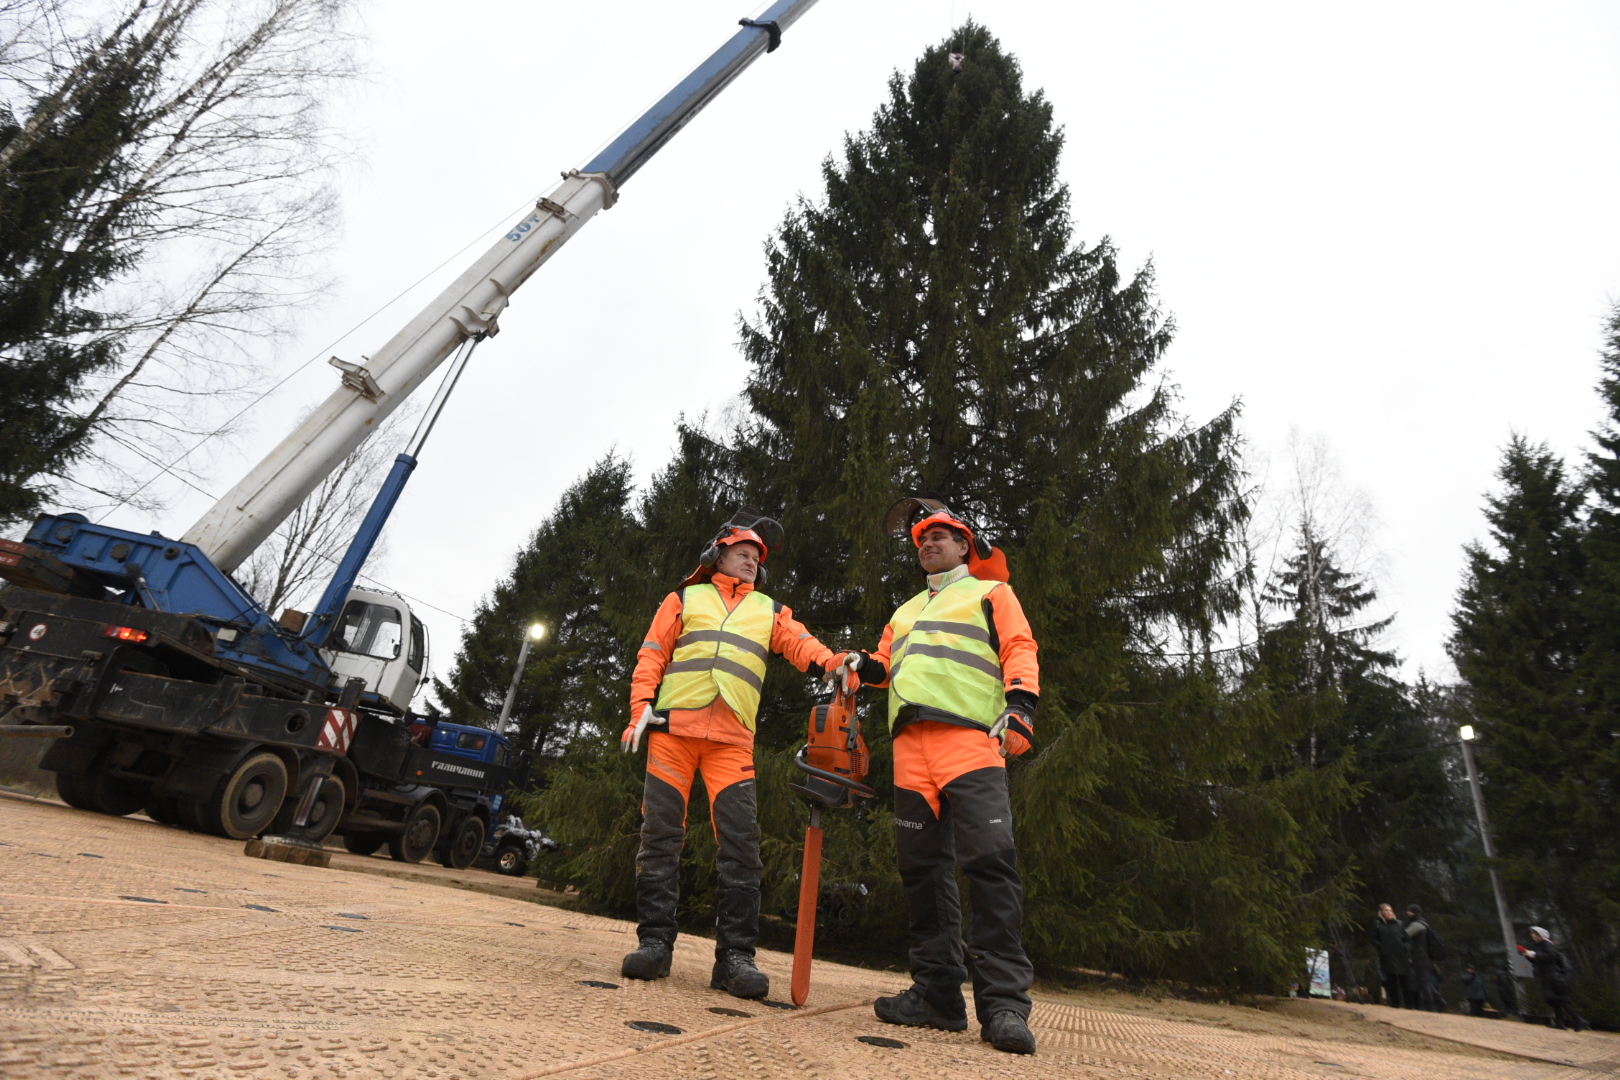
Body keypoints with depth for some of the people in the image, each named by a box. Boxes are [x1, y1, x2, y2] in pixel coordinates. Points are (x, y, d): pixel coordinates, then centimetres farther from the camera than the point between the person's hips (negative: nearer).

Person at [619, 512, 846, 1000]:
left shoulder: (770, 611, 21)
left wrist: (836, 665, -18)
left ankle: (735, 955, -3)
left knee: (741, 840, -8)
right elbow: (652, 656, 11)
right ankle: (655, 942, 10)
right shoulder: (685, 599, 18)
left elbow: (802, 645, 3)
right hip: (673, 727, 0)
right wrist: (642, 707, -3)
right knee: (661, 834, -1)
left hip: (732, 739, 1)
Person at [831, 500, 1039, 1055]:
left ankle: (1004, 1003, -10)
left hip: (970, 741, -5)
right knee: (922, 869, 5)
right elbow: (889, 664, 27)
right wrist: (865, 665, 4)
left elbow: (1019, 650, 4)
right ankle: (938, 993, 13)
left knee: (990, 863, -15)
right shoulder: (907, 611, 33)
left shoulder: (991, 593, 17)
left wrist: (1019, 703, -13)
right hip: (912, 747, 6)